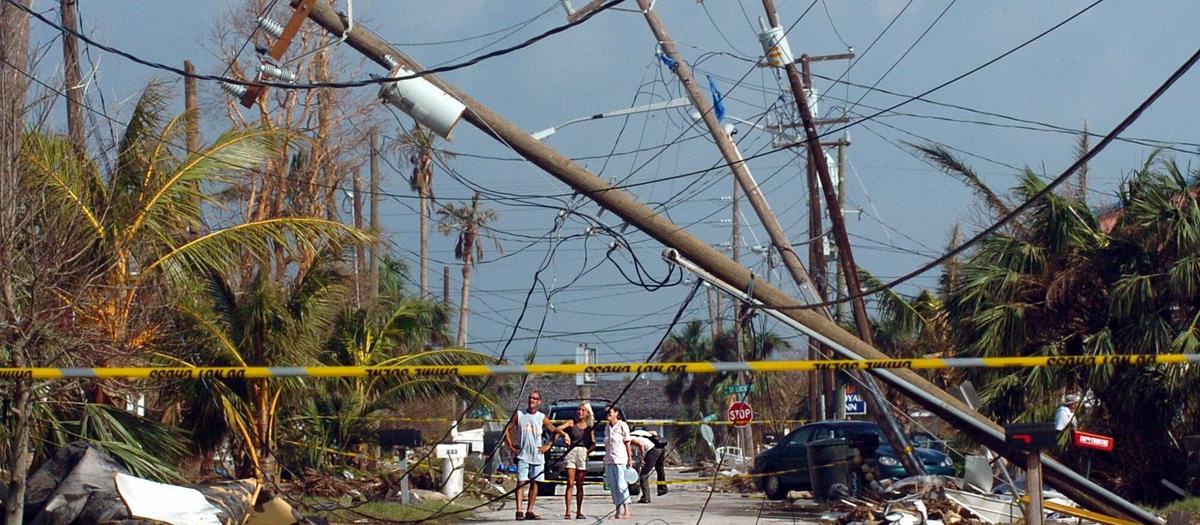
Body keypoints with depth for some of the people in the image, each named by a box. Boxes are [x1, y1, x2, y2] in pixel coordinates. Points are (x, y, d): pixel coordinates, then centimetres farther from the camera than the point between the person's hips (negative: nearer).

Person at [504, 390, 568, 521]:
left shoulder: (542, 418, 5)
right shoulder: (519, 415, 1)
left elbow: (554, 431, 7)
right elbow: (507, 430, 5)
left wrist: (548, 446, -6)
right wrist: (511, 446, -1)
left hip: (538, 456, 3)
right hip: (523, 455, -3)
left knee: (534, 483, 4)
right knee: (521, 482, -11)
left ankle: (529, 511, 9)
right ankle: (519, 511, -16)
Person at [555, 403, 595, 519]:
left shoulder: (590, 427, 13)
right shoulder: (571, 423, 8)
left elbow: (593, 444, 11)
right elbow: (557, 429, -7)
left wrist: (588, 450, -6)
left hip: (583, 454, 2)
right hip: (571, 452, -2)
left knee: (579, 485, 5)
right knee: (570, 484, -9)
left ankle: (579, 512, 9)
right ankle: (568, 512, -11)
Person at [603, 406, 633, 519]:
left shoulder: (622, 425, -4)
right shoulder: (607, 427, 15)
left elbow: (627, 443, -4)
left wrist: (630, 459, -7)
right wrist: (606, 460, 16)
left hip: (620, 459, -7)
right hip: (608, 459, 7)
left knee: (621, 486, -10)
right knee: (613, 487, 5)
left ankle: (626, 512, -11)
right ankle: (618, 512, 8)